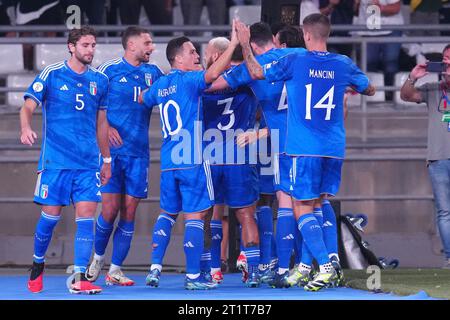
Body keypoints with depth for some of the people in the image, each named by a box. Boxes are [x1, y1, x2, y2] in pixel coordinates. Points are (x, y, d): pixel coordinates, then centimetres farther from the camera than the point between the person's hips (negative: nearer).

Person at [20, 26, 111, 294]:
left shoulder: (100, 80, 11)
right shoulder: (51, 74, -1)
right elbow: (28, 107, -5)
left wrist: (107, 159, 20)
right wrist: (26, 128, -26)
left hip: (89, 162, 3)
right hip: (55, 159, -3)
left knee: (87, 214, -8)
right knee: (51, 214, -1)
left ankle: (79, 278, -9)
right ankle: (37, 266, 23)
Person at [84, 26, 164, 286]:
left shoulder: (153, 73, 12)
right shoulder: (108, 70, -1)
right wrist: (105, 127, -11)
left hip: (139, 153, 4)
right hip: (112, 149, -4)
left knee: (129, 211, 1)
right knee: (110, 209, -7)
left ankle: (115, 269, 7)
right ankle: (98, 258, 16)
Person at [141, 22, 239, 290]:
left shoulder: (160, 85, 13)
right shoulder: (188, 80, -8)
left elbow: (142, 98, 34)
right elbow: (214, 73, -26)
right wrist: (233, 44, -24)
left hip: (168, 162, 7)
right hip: (192, 160, -7)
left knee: (167, 214, 18)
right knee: (195, 216, -4)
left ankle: (155, 269, 11)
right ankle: (193, 277, -5)